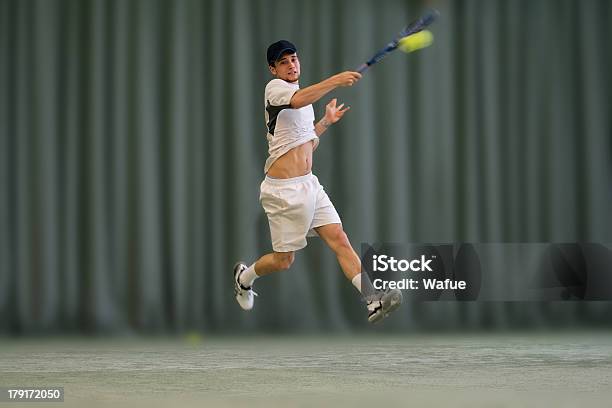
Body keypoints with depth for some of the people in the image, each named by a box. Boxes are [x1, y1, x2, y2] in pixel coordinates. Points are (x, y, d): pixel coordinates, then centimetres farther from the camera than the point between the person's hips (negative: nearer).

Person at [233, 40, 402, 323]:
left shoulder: (305, 99, 18)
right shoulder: (275, 87, -9)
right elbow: (298, 100, -34)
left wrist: (326, 121, 17)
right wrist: (335, 81, -43)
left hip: (308, 183, 7)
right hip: (284, 189, -7)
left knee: (339, 239, -10)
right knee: (283, 261, 4)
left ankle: (373, 300, -22)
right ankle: (244, 277, 34)